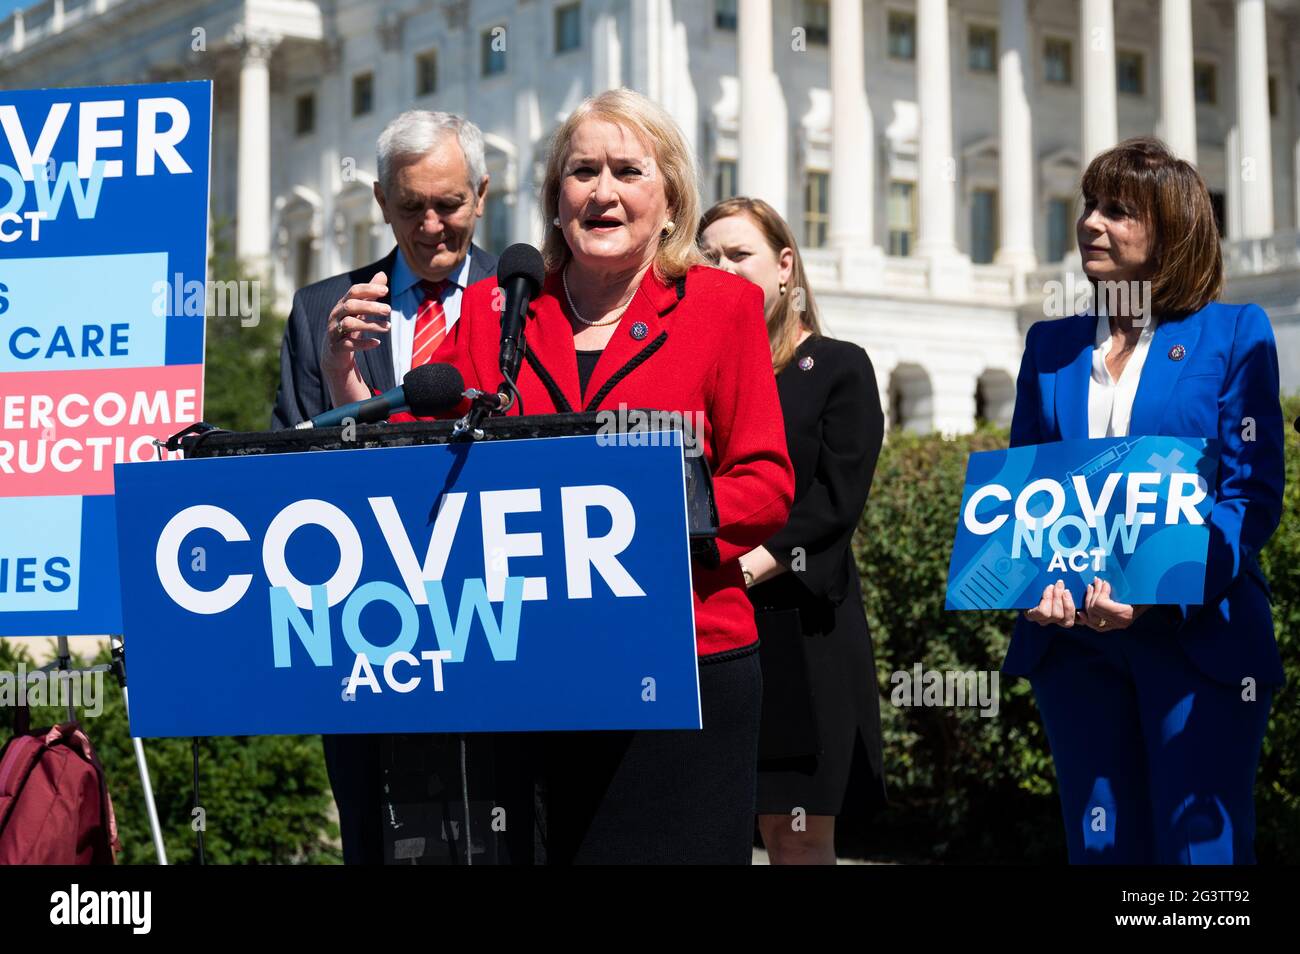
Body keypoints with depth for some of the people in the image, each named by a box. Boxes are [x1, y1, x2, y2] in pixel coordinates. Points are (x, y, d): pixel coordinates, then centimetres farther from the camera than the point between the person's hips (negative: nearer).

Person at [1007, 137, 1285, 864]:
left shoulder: (1235, 334, 2)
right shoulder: (1052, 347, 15)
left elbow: (1253, 495, -6)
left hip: (1198, 635, -4)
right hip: (1073, 638, 4)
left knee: (1201, 847, -4)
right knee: (1101, 847, 8)